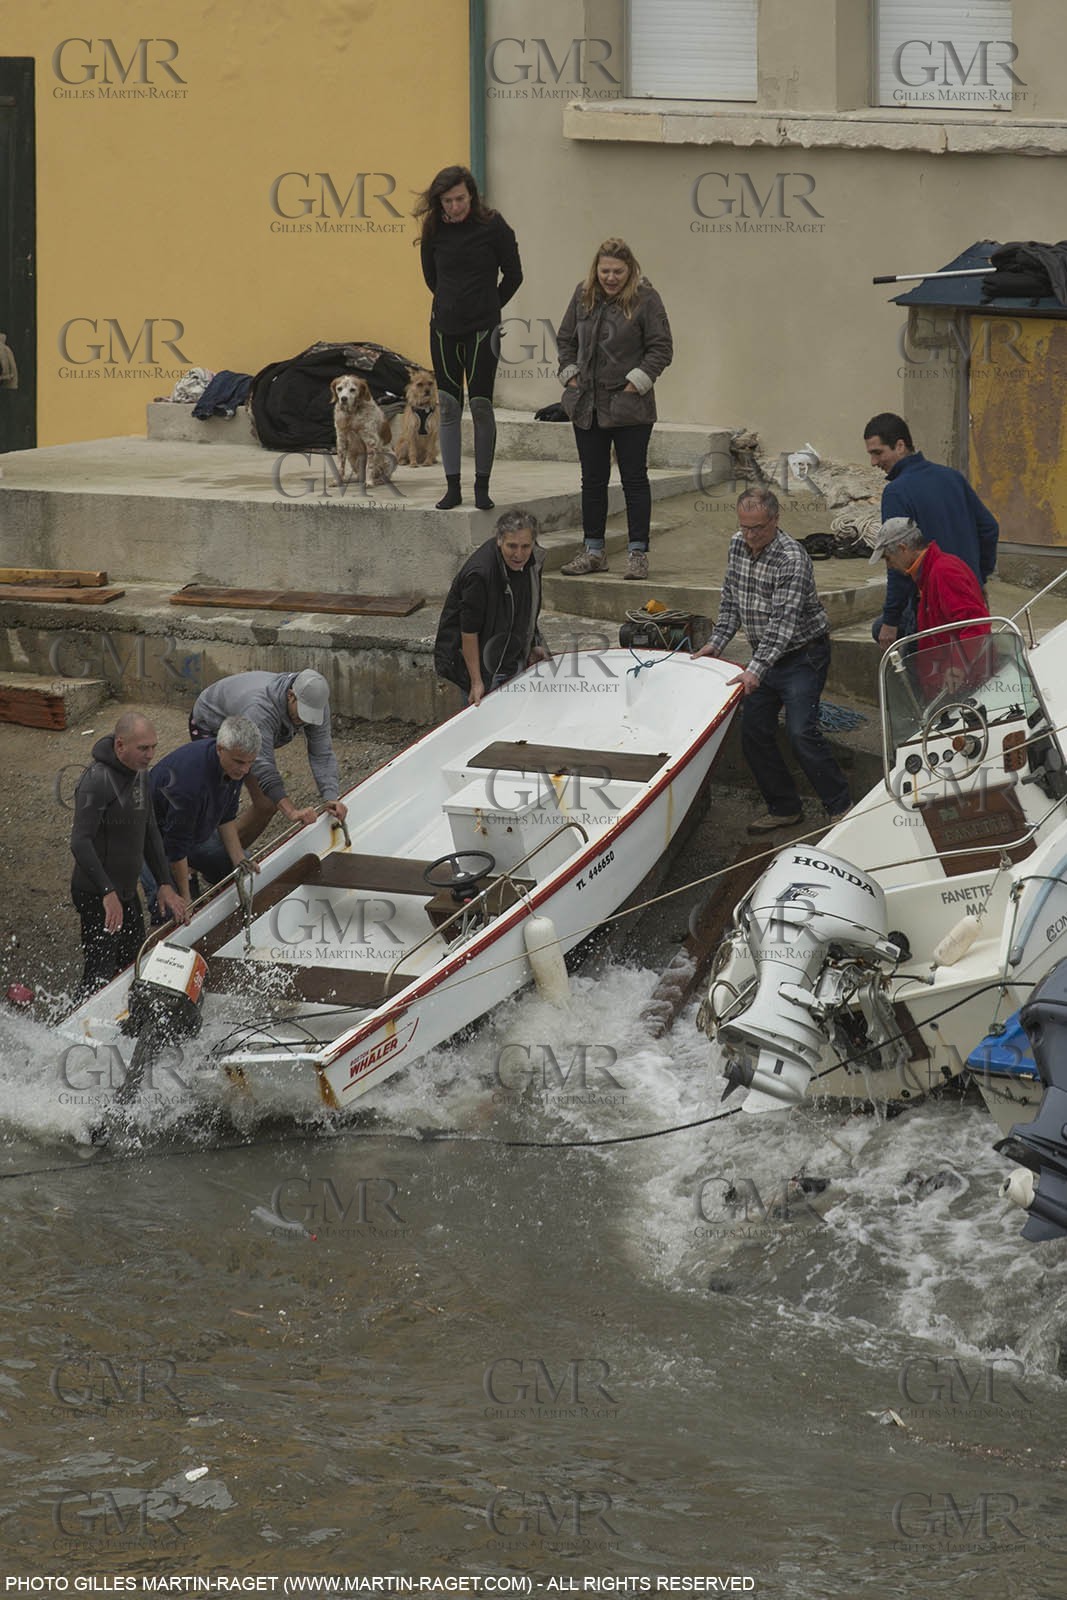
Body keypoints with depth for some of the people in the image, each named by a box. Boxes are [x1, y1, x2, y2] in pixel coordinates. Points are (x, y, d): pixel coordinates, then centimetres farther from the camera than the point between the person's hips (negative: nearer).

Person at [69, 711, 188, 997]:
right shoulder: (97, 780, -23)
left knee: (134, 968, 18)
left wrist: (165, 884, 11)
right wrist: (108, 893, -35)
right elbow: (80, 842, -29)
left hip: (126, 891, 9)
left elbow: (149, 834, 17)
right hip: (97, 895, -9)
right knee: (101, 974, -10)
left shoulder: (140, 774, 8)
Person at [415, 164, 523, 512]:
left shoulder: (492, 227, -7)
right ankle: (452, 487, 8)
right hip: (444, 328, 3)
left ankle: (482, 486, 3)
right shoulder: (434, 231, 1)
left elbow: (513, 274, 2)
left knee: (481, 406, -5)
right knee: (448, 407, 3)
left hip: (482, 328, -3)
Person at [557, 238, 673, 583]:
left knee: (634, 479, 0)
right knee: (593, 480, 10)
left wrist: (636, 383, -12)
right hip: (587, 406, 5)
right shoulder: (584, 296, 7)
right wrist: (569, 374, 5)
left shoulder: (645, 299, -7)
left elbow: (662, 348, -7)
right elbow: (565, 339, 17)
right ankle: (593, 551, 18)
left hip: (630, 408, -5)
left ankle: (638, 553, 3)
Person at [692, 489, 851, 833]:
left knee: (801, 733, -17)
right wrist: (717, 641, 4)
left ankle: (840, 807, -6)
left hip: (802, 656, -8)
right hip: (764, 657, 8)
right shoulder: (738, 545, 0)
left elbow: (783, 622, -31)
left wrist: (757, 669, -38)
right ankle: (784, 808, 18)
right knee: (754, 733, 5)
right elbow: (731, 599, 15)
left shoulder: (792, 558, -25)